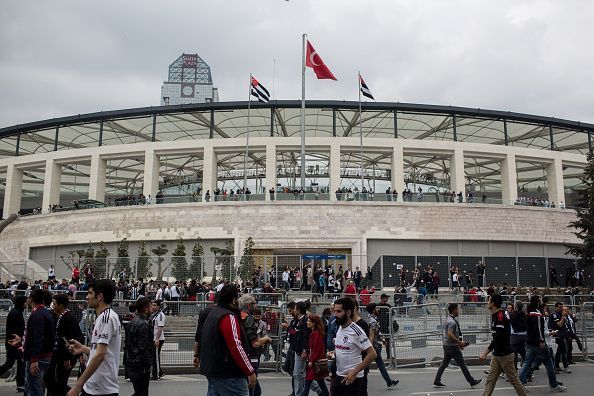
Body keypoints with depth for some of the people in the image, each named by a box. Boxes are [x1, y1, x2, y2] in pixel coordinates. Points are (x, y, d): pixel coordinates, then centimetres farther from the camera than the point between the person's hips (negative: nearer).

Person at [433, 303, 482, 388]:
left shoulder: (448, 319, 14)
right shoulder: (452, 322, -19)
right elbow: (450, 334, -28)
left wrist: (459, 343, 20)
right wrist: (459, 342, -21)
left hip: (447, 345, 10)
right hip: (452, 346, -10)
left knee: (444, 363, 10)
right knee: (462, 364, 2)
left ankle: (437, 381, 10)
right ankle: (472, 381, 12)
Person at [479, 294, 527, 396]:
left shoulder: (500, 316, -19)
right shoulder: (495, 315, 9)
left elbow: (498, 338, -24)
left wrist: (485, 353, -25)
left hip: (504, 354, -9)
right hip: (497, 355, 9)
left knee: (514, 379, 3)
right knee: (490, 380, 5)